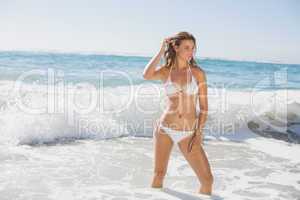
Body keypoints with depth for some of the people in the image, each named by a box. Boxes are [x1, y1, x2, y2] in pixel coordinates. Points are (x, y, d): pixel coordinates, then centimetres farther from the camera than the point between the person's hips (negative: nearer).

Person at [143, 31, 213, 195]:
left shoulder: (198, 72, 1)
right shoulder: (166, 71, 3)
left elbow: (204, 106, 2)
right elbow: (146, 76, -20)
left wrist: (199, 132, -8)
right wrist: (161, 51, -10)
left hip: (188, 134, 0)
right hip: (165, 128, 0)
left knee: (207, 179, -3)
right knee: (159, 174, 3)